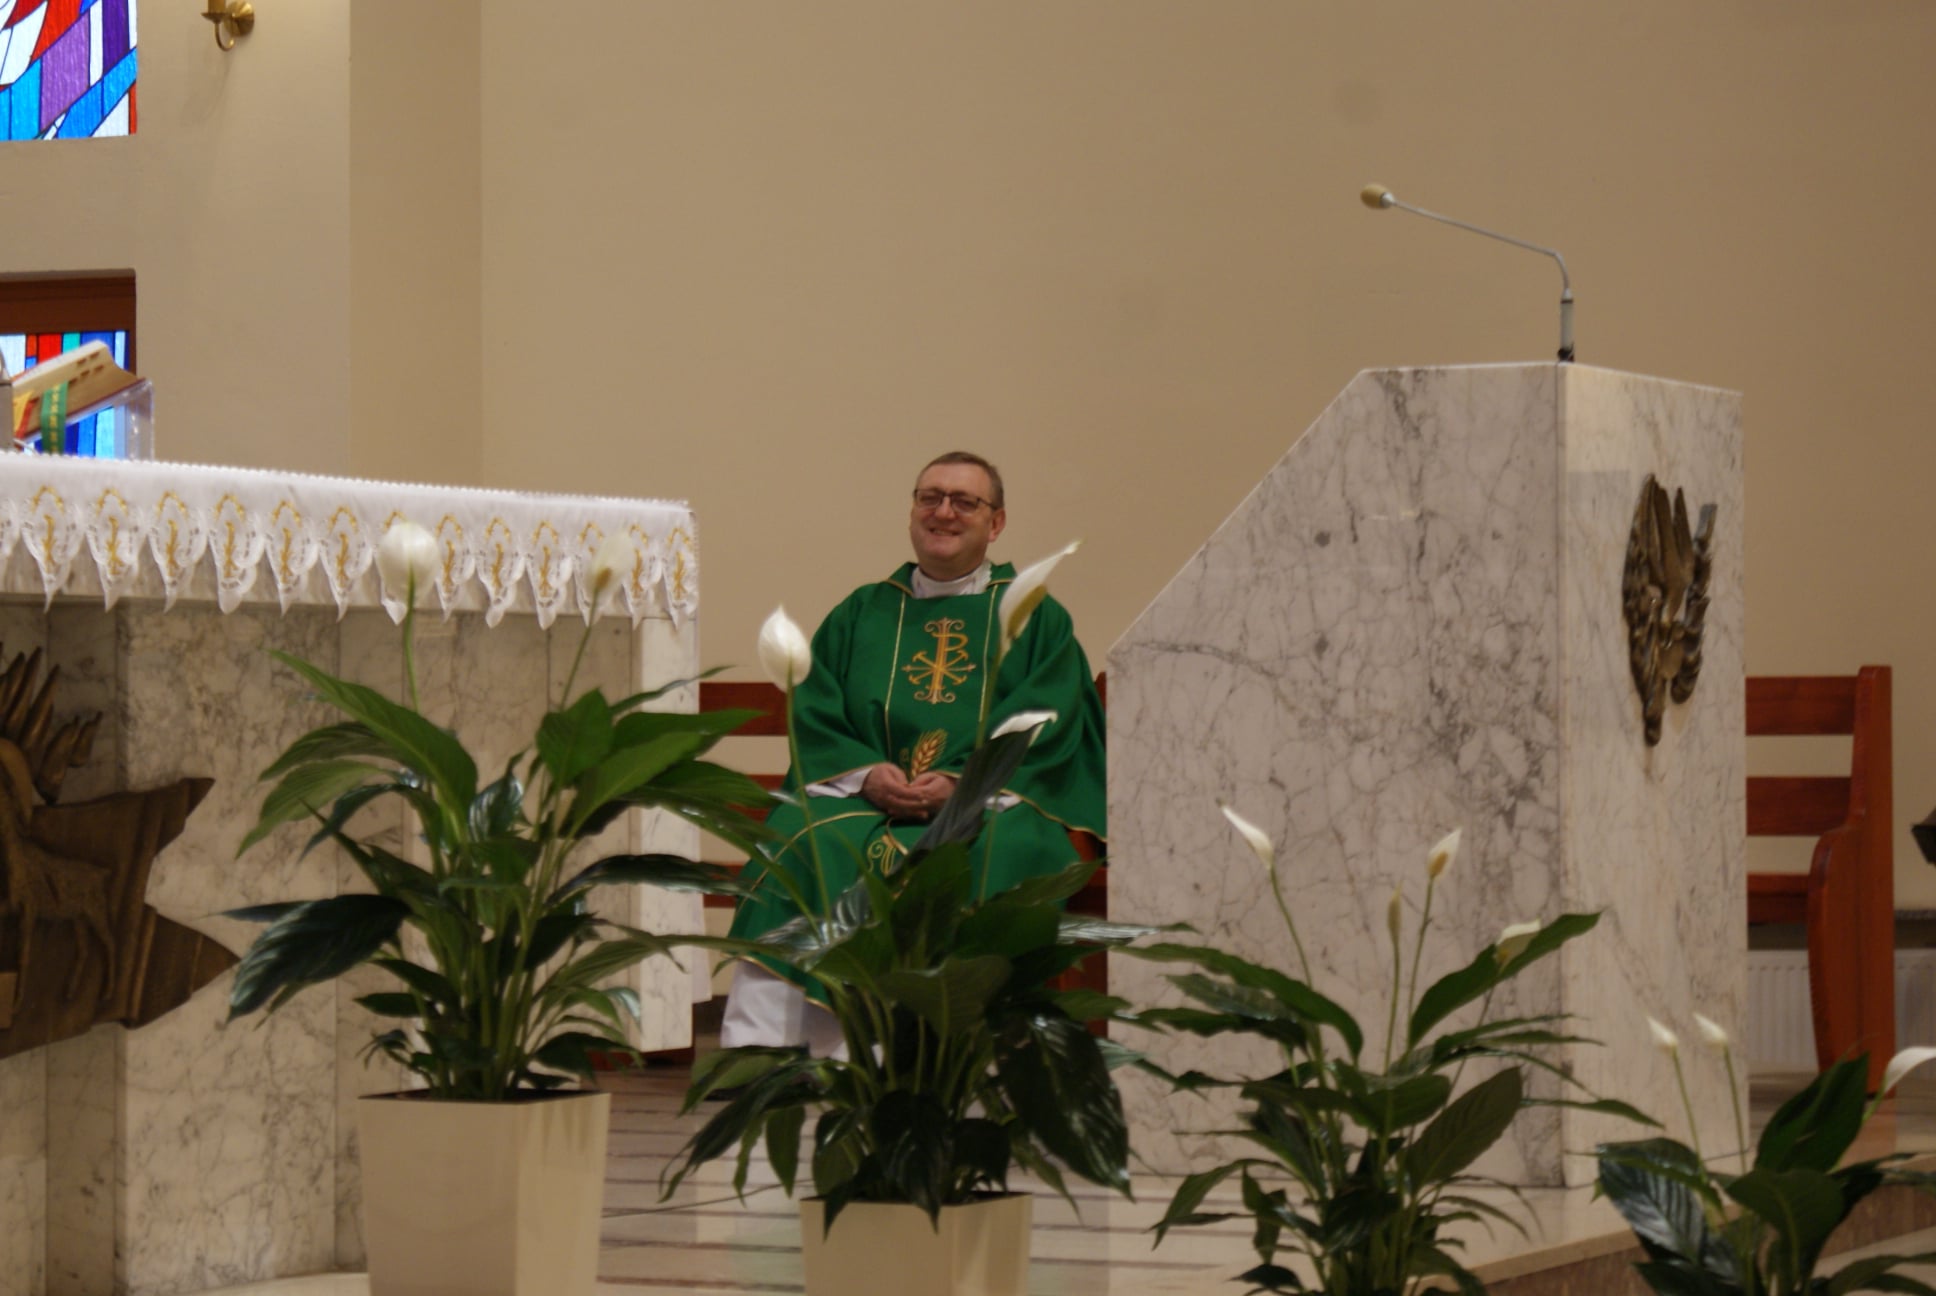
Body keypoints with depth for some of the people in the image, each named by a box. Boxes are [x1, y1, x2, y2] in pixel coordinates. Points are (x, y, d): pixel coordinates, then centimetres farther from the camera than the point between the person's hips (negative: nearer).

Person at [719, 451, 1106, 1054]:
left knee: (989, 854, -36)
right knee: (801, 837, -30)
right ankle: (757, 1047, -39)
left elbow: (1044, 733, -1)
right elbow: (813, 718, 9)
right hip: (863, 800, 2)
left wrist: (964, 784, -18)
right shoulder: (860, 615, 20)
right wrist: (867, 775, -12)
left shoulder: (1038, 619, 13)